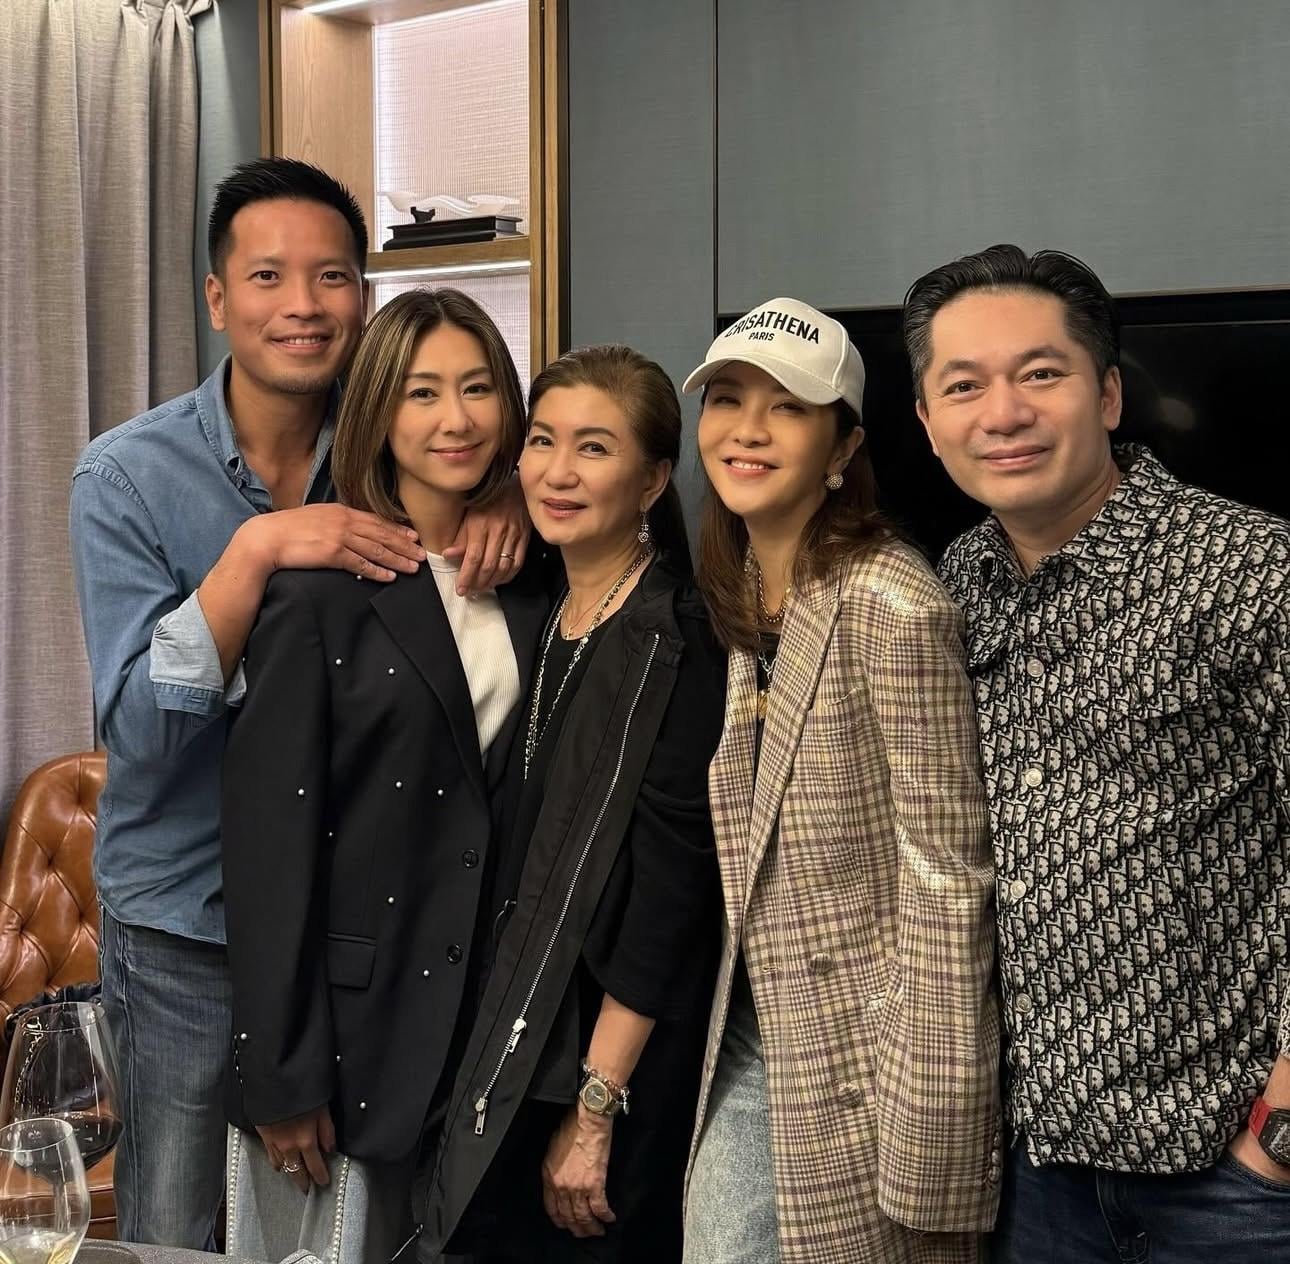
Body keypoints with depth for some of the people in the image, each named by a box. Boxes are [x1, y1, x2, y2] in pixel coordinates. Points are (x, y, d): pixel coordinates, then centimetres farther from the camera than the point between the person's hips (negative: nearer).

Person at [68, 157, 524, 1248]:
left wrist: (507, 497, -16)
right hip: (188, 922, -2)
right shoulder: (129, 477, -11)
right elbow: (140, 730, -18)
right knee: (172, 1237, 9)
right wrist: (257, 549, -30)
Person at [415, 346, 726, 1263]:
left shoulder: (674, 639, -15)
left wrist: (594, 1109, -18)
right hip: (516, 1052, 7)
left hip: (610, 1065, -7)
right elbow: (532, 862, 10)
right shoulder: (546, 619, 7)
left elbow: (670, 888, -19)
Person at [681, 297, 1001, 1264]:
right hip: (744, 1037, 7)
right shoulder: (725, 594, 5)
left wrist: (930, 1129, -18)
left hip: (861, 1056, -6)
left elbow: (947, 881, -18)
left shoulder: (894, 606, -18)